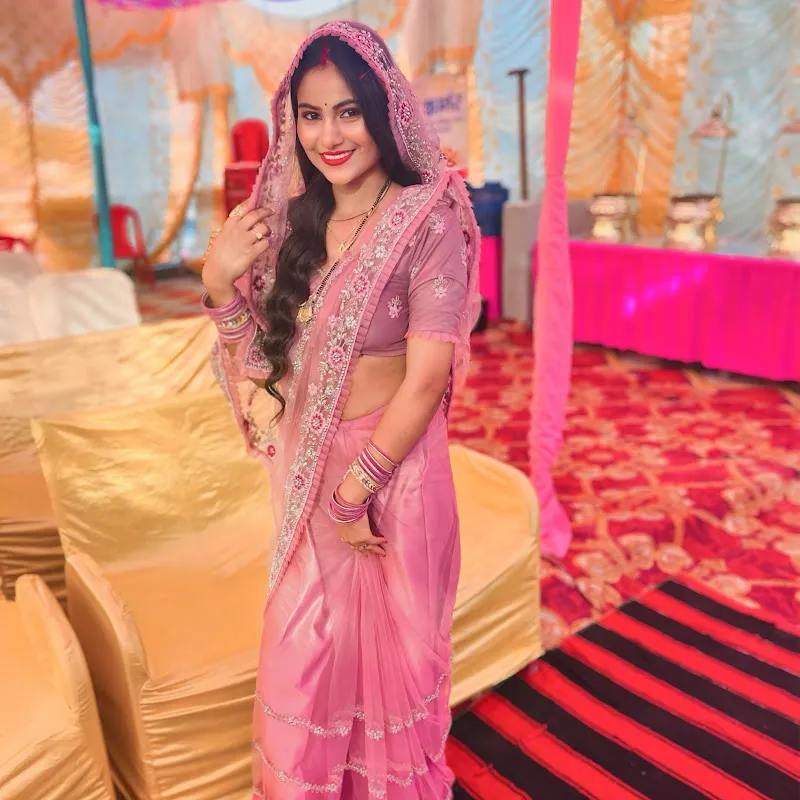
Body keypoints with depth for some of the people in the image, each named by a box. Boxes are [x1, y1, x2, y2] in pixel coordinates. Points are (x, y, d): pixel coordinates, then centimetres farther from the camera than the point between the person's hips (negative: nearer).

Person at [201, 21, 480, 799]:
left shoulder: (426, 219, -13)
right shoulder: (297, 220, 4)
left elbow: (427, 376, -17)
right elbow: (269, 358, 6)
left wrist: (353, 492, -15)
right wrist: (219, 283, -10)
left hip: (392, 470, -5)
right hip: (306, 472, 5)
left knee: (388, 654, 16)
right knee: (301, 657, 19)